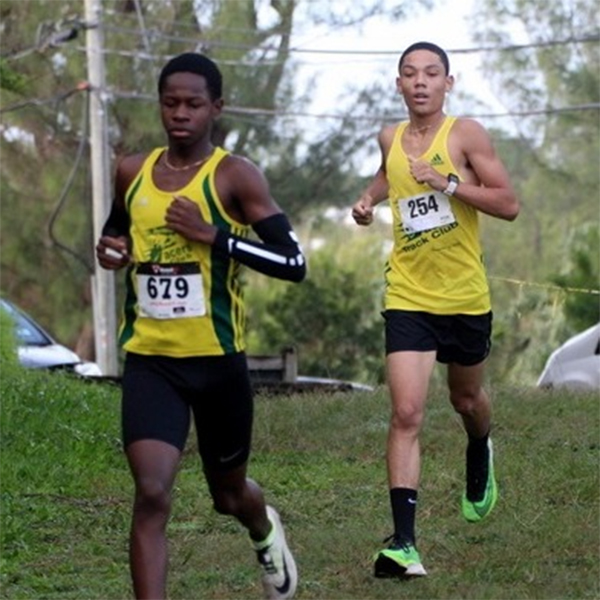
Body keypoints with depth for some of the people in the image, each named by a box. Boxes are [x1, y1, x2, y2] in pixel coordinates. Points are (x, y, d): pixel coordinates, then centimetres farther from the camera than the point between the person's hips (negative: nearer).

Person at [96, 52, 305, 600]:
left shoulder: (235, 177, -9)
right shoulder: (132, 173, 4)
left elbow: (294, 263, -14)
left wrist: (215, 236, -24)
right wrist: (110, 251, 1)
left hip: (218, 361, -2)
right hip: (149, 361, 2)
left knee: (228, 494, 19)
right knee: (152, 493, -18)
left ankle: (264, 530, 56)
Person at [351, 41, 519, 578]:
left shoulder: (466, 135, -10)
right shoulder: (390, 139, 3)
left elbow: (509, 205, -15)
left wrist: (448, 182, -25)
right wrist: (369, 198, 9)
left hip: (465, 297, -1)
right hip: (408, 298, 1)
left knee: (467, 399, 22)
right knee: (407, 414, -14)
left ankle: (480, 460, 59)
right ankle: (403, 544, -18)